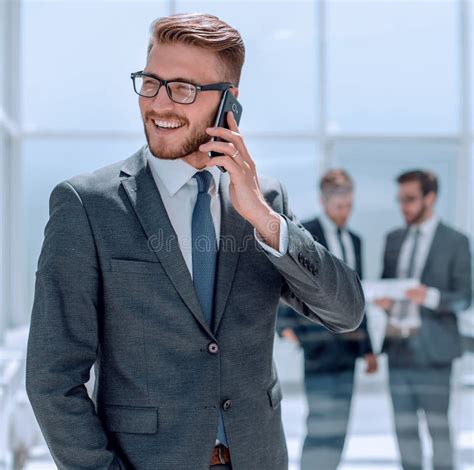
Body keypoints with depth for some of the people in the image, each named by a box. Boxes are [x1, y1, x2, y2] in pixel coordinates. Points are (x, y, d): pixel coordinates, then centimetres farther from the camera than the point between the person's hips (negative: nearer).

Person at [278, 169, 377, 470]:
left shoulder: (354, 241, 15)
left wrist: (367, 347, 17)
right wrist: (286, 326, -23)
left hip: (346, 347, 7)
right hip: (318, 345, -7)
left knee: (339, 424, 8)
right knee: (322, 421, -10)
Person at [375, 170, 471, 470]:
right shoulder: (395, 239, 12)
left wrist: (429, 296, -24)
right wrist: (382, 300, -7)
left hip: (432, 349, -5)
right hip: (398, 347, 5)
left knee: (438, 425, 0)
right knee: (405, 427, 9)